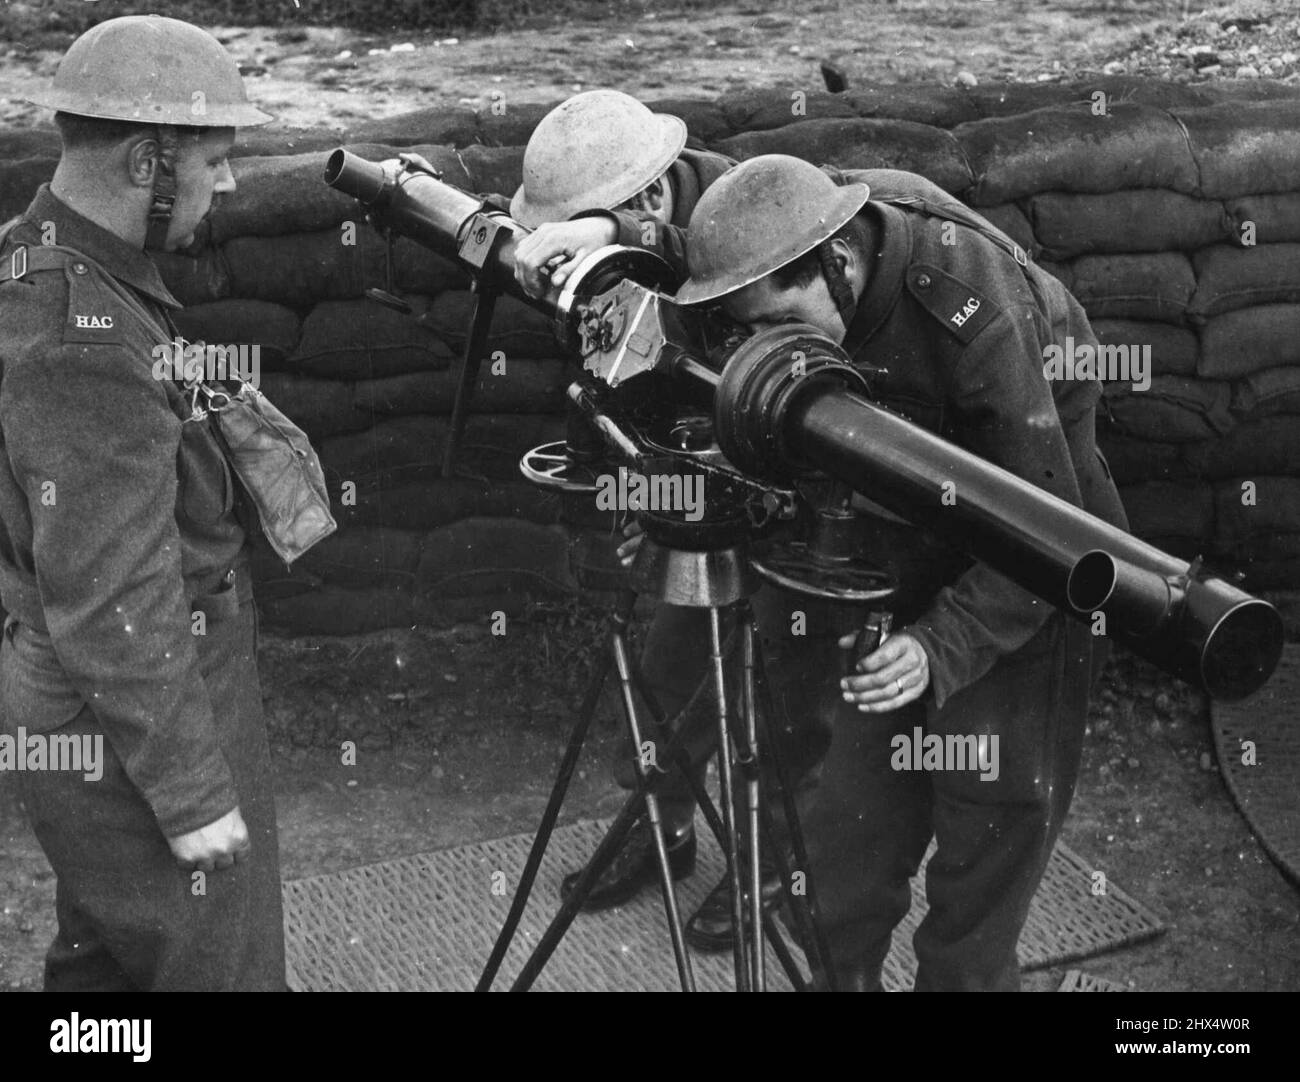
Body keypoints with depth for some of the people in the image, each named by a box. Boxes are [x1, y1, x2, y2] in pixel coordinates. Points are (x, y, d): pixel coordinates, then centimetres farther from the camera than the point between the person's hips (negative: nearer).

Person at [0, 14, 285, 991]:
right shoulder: (83, 342, -28)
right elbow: (112, 608, -27)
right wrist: (192, 793, -20)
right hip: (137, 725, -10)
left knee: (103, 954, 23)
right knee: (221, 968, 4)